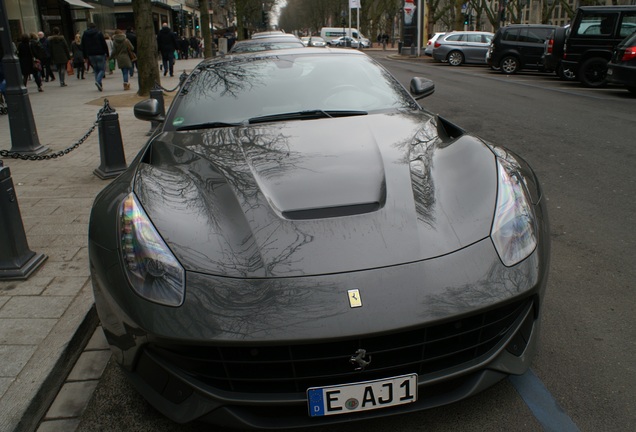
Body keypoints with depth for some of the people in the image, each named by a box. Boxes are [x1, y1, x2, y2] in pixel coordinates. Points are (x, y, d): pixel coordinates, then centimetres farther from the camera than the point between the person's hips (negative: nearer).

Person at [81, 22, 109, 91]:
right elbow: (104, 44, -6)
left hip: (91, 55, 4)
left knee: (96, 70, 12)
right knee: (102, 69, 1)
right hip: (100, 54, -4)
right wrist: (107, 54, -2)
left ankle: (99, 86, 6)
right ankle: (98, 81, -24)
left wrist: (85, 57, 15)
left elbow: (83, 47, 11)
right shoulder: (99, 33, -3)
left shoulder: (84, 35, 10)